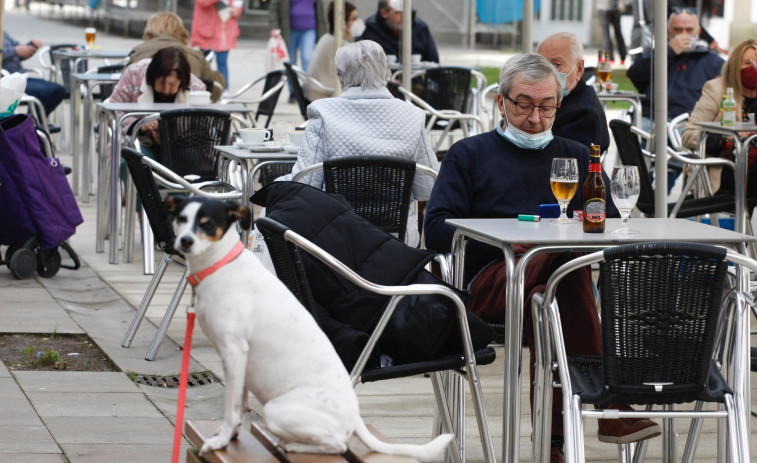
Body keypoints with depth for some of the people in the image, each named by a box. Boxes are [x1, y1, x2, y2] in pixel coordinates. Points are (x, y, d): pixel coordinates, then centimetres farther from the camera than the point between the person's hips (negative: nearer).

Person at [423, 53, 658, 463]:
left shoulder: (577, 157, 29)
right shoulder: (469, 155, 21)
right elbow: (436, 231, 5)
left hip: (555, 278, 2)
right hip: (490, 283, -2)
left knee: (544, 299, -39)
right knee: (567, 264, -37)